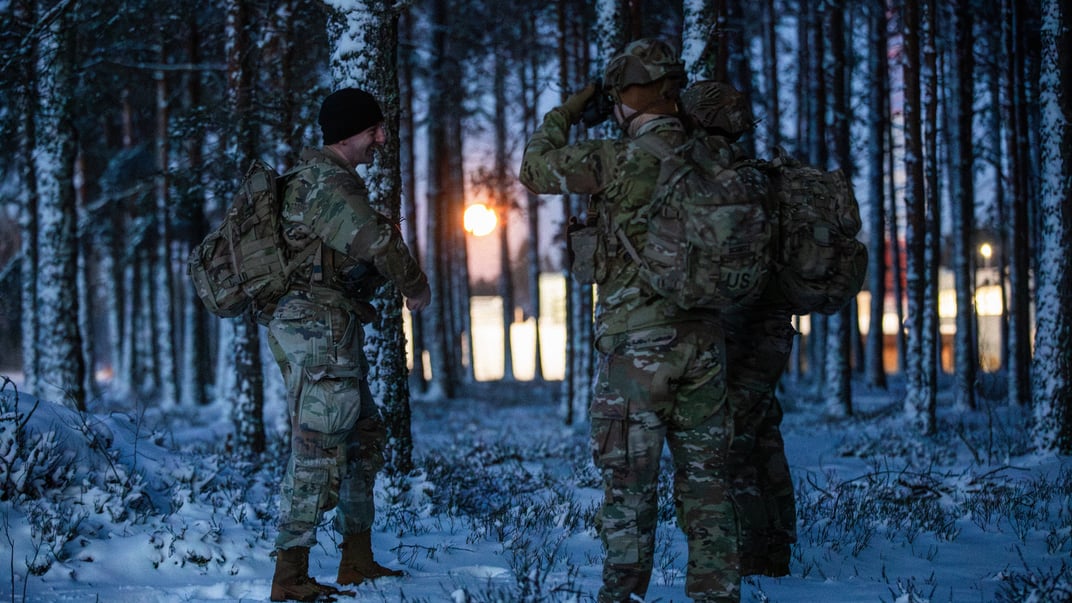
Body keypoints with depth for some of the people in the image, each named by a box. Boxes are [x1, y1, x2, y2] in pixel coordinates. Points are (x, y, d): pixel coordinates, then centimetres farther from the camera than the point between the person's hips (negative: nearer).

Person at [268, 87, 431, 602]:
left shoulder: (313, 175, 18)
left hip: (325, 328, 11)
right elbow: (375, 240, -25)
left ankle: (357, 561, 23)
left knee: (364, 439, 17)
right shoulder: (328, 182, -15)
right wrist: (416, 287, -9)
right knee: (319, 449, -10)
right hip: (320, 323, -11)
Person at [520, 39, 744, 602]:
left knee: (629, 485, 0)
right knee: (705, 480, 9)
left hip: (636, 341, -5)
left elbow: (536, 168, 0)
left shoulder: (619, 159, -11)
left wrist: (566, 112, 14)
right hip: (704, 339, 5)